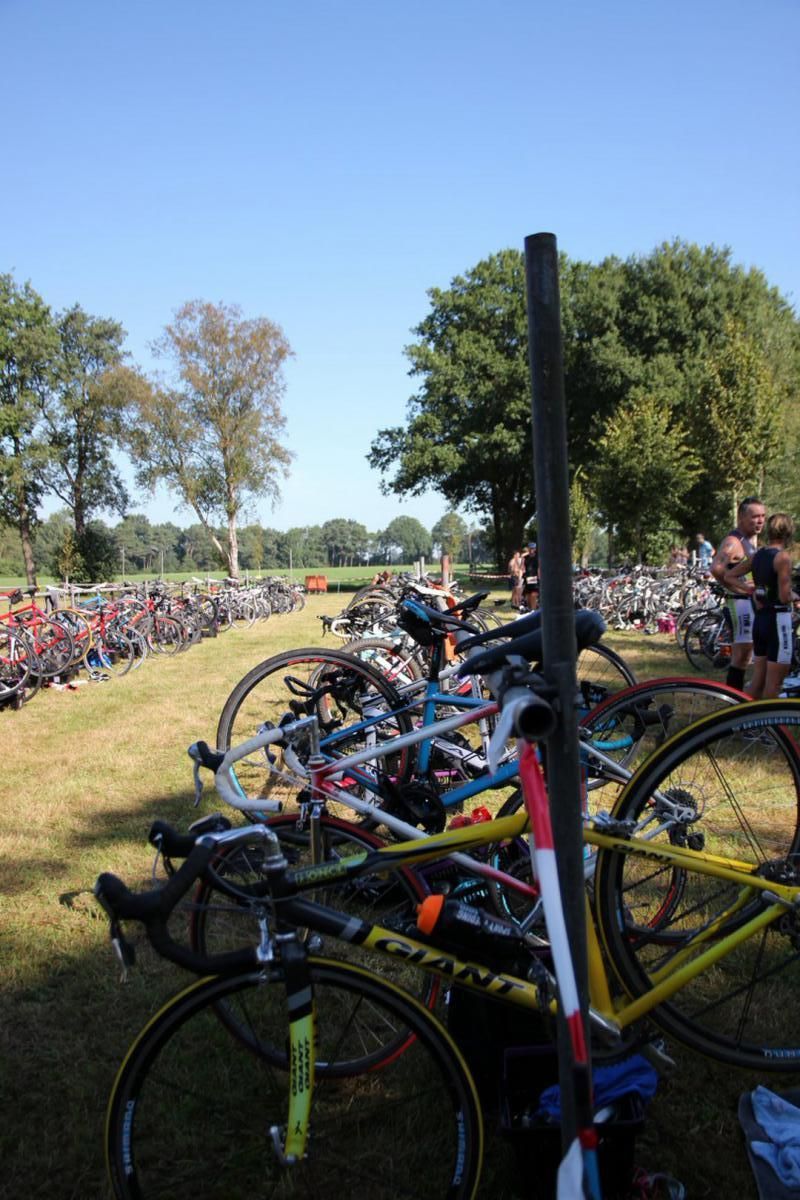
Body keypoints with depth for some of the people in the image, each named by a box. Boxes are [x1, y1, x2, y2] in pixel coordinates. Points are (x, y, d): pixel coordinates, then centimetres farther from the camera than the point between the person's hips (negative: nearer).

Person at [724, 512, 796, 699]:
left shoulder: (757, 555, 7)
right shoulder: (783, 556, -14)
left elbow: (728, 577, 11)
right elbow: (785, 597, -20)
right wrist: (795, 596, 1)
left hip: (759, 620, 7)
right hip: (778, 620, -7)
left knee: (757, 681, 14)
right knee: (774, 683, 1)